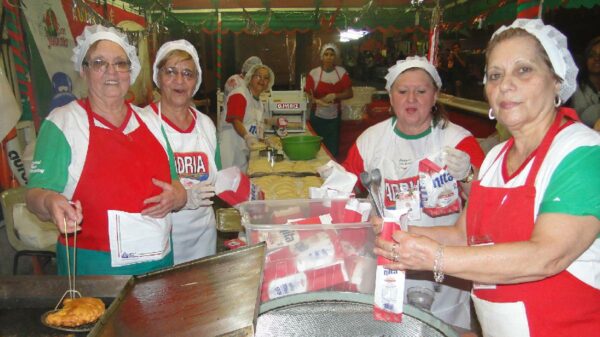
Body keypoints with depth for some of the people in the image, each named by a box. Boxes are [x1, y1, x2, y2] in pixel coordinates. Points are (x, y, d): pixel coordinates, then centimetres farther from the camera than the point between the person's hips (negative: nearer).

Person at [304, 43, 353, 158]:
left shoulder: (341, 72, 1)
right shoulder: (313, 73, -3)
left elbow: (349, 93, -1)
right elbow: (308, 94, -4)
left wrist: (334, 96, -17)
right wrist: (316, 101, -25)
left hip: (334, 116, 1)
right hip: (317, 116, -1)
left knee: (333, 150, 2)